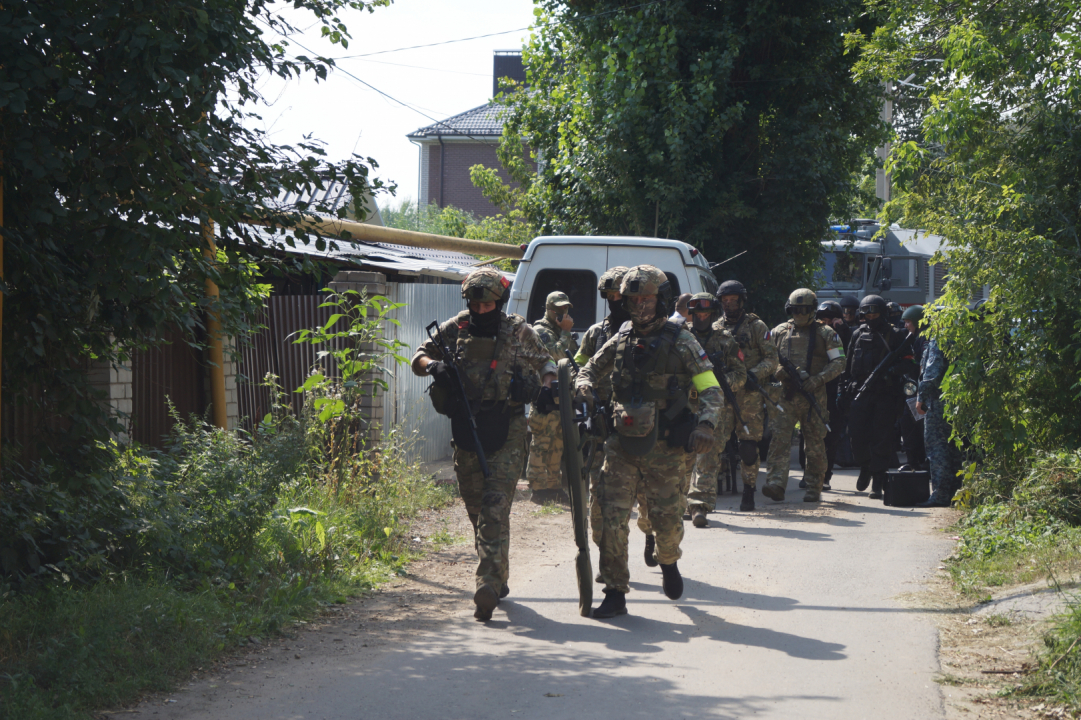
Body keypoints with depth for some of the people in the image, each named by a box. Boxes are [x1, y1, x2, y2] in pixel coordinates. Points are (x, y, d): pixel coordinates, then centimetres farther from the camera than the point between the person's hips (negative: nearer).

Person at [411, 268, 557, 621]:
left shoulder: (519, 332, 0)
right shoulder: (453, 330, 3)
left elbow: (544, 361, 16)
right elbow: (419, 357, 11)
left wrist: (547, 387, -4)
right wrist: (433, 365, -12)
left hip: (506, 432, -3)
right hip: (466, 431, 3)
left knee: (496, 507, -15)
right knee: (476, 508, 12)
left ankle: (488, 585, -21)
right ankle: (498, 578, 29)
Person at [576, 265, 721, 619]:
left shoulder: (680, 342, -3)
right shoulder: (620, 340, 8)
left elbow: (711, 389, -4)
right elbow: (590, 368, 21)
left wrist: (706, 424, -22)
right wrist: (584, 385, -4)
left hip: (663, 448, -2)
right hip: (621, 444, 2)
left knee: (667, 518, 7)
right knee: (612, 518, -7)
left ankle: (669, 564, 40)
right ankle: (615, 593, 0)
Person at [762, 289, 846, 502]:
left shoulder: (825, 334, 6)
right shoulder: (779, 332, 12)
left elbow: (839, 362, 3)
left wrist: (818, 379, -11)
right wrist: (780, 371, -6)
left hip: (813, 396, -1)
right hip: (785, 395, 1)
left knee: (815, 443, 4)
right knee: (779, 438, -14)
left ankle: (814, 488, 13)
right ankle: (776, 484, -20)